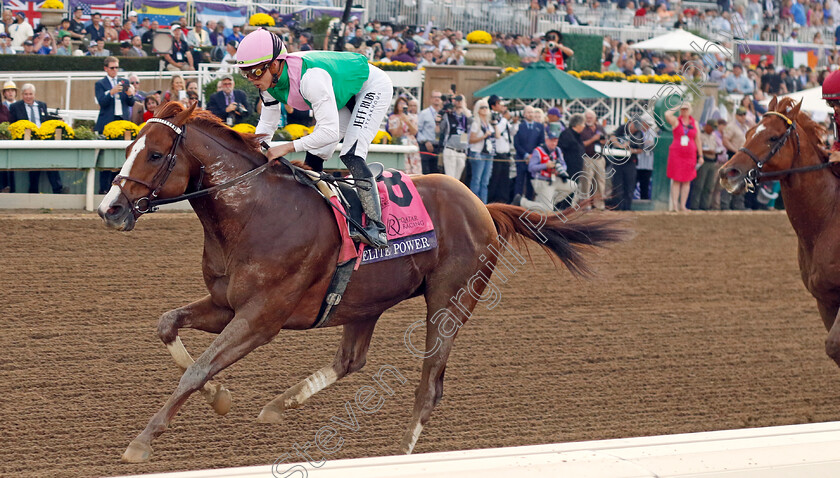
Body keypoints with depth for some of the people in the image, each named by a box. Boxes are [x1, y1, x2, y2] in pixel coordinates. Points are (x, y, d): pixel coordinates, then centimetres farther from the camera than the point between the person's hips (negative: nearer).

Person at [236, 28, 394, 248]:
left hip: (372, 87, -9)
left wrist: (289, 147, -42)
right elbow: (266, 126, -1)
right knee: (313, 160, 2)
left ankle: (377, 228, -22)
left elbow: (330, 132, -42)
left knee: (351, 154, -23)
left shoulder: (310, 77, -42)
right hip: (343, 95, 9)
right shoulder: (269, 83, -17)